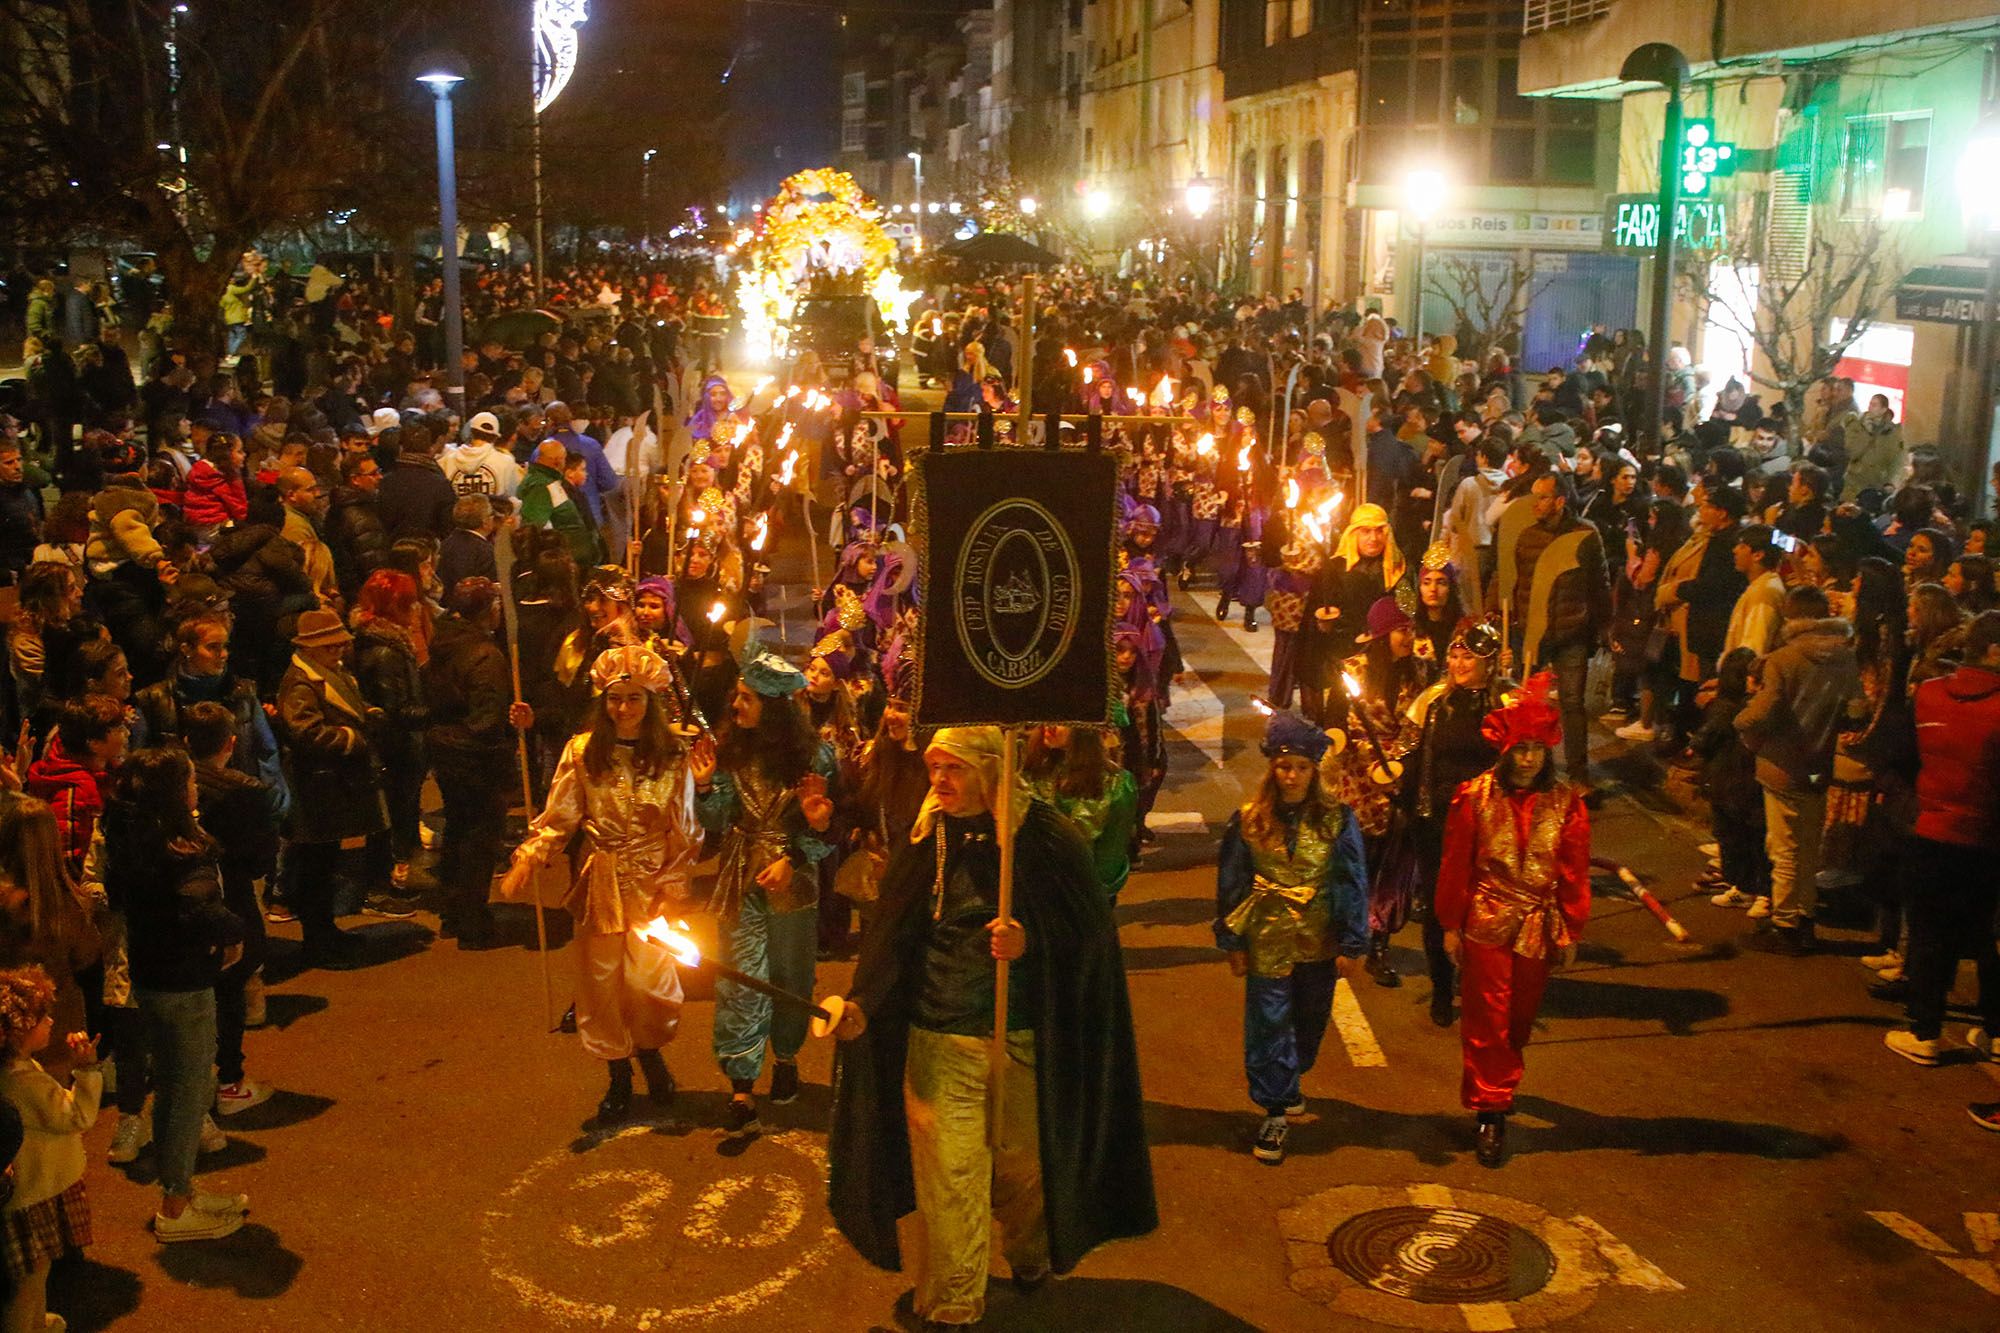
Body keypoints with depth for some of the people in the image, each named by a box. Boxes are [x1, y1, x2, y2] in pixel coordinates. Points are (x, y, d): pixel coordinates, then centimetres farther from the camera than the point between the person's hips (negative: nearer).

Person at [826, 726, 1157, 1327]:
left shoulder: (1044, 838, -8)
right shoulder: (926, 839, -1)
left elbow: (1090, 935, -5)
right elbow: (890, 939, -1)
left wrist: (1029, 943, -23)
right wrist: (862, 1003, -17)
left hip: (1023, 1042, -1)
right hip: (939, 1043, 1)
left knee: (1022, 1162, 16)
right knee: (947, 1174, 2)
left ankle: (1030, 1256, 46)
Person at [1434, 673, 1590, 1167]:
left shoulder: (1566, 802, -4)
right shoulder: (1475, 796, -8)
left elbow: (1574, 872, 2)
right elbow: (1455, 865, -2)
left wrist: (1571, 931, 4)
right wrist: (1450, 926, -1)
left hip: (1538, 927, 2)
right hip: (1487, 923, -2)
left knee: (1519, 1019, 14)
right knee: (1487, 1019, 0)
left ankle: (1496, 1087, 37)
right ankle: (1489, 1110, 9)